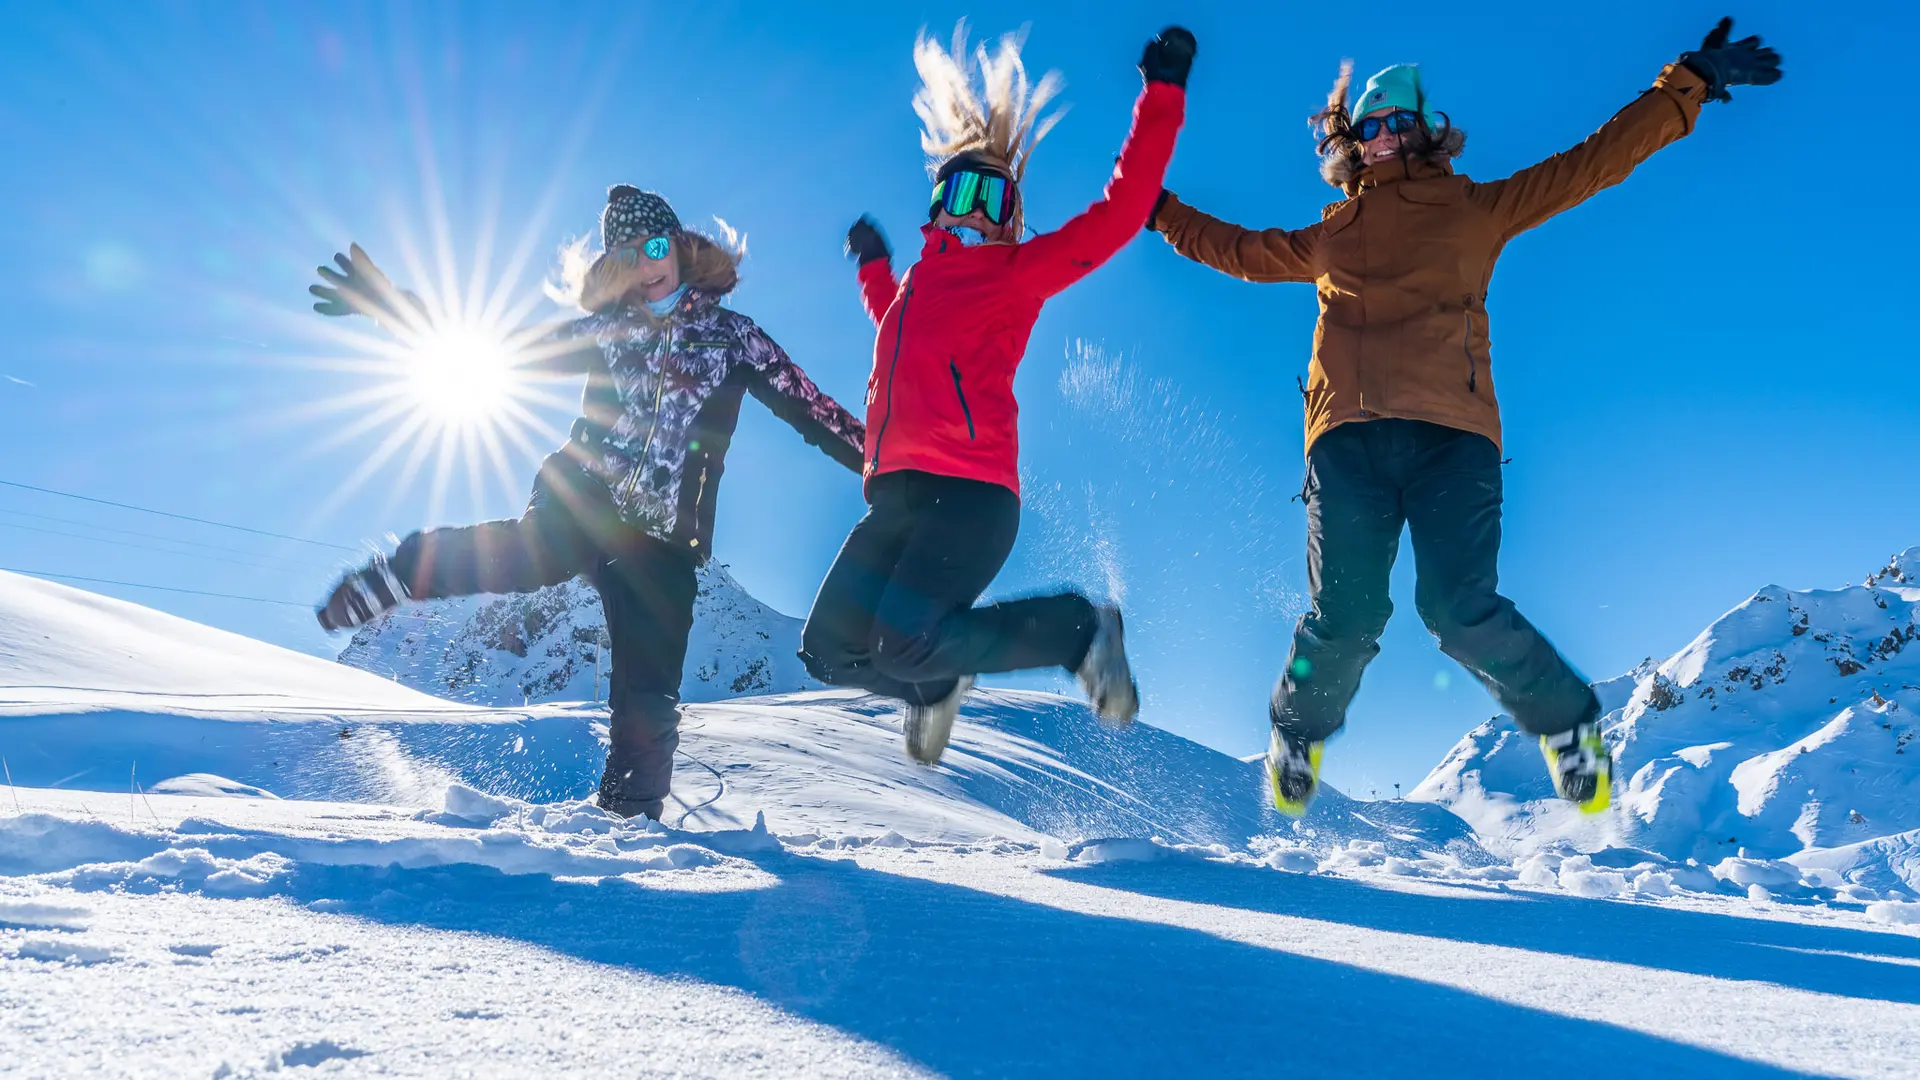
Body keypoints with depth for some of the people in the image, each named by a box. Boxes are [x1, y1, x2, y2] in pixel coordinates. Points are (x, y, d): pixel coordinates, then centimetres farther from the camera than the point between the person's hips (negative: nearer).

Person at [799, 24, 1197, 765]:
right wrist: (873, 264, 56)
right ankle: (935, 685, 33)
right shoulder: (917, 281, 25)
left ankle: (1079, 629, -3)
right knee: (829, 650, 2)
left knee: (904, 642, -25)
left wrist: (1163, 93, 0)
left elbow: (1118, 212, 0)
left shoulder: (1018, 272, 7)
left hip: (972, 496, -6)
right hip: (896, 498, 6)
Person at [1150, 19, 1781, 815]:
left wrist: (1688, 85, 21)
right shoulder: (1328, 238, 26)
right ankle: (1299, 730, 20)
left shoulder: (1476, 210, 21)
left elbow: (1594, 161, 22)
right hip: (1348, 435, 2)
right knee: (1345, 617, -9)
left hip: (1451, 435, -1)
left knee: (1460, 610, -17)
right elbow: (1237, 249, 40)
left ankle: (1565, 718, 11)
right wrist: (1160, 209, 41)